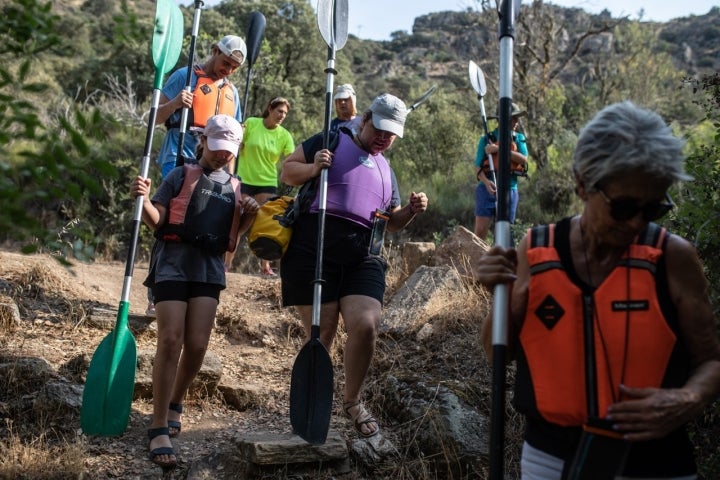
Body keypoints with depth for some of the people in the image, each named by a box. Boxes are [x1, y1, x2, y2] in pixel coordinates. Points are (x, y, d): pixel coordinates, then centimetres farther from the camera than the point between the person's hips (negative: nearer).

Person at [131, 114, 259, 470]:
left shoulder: (235, 188, 19)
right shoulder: (181, 176, 8)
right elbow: (155, 220, 1)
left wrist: (249, 217, 3)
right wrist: (143, 199, -19)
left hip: (209, 268, 3)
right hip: (174, 262, -3)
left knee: (197, 344, -4)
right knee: (171, 340, -12)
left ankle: (174, 404, 23)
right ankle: (159, 429, -7)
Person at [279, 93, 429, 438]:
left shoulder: (386, 170, 25)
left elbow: (391, 223, 27)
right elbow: (286, 172, 7)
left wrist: (411, 211, 7)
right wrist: (313, 168, -14)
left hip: (364, 257, 4)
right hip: (314, 249, -4)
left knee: (365, 326, -13)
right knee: (321, 334, -1)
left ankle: (352, 400, 12)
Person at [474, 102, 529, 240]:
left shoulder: (519, 138, 10)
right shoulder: (487, 138, 2)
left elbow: (524, 159, -7)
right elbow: (478, 167, -2)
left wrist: (499, 149, -16)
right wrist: (486, 182, -22)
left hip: (510, 189, 3)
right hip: (488, 188, -3)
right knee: (480, 230, -9)